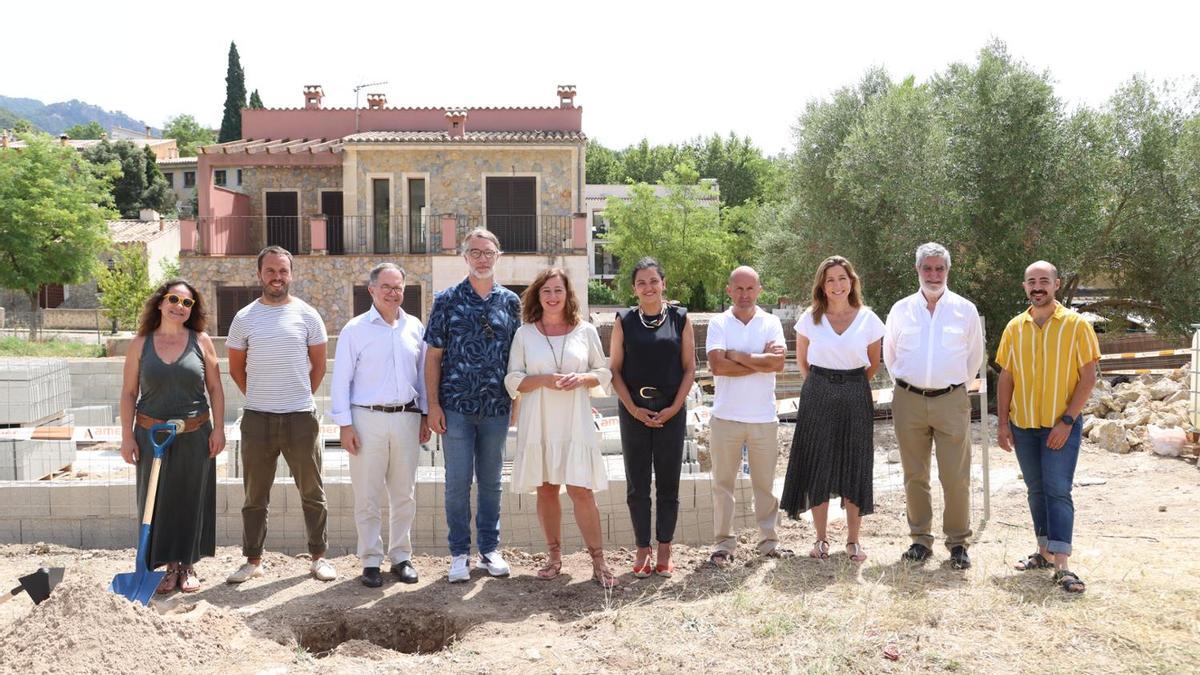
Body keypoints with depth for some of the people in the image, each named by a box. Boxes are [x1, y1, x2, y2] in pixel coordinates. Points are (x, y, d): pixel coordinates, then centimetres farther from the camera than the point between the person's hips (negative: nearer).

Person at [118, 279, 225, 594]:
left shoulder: (201, 341, 1)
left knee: (191, 500, 7)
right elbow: (129, 392, 3)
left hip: (194, 435, 0)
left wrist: (218, 429, -3)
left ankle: (188, 566, 21)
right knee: (158, 500, 5)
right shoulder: (141, 343, 1)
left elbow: (215, 388, 3)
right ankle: (170, 565, 18)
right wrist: (127, 436, -1)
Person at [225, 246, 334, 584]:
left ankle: (319, 557, 19)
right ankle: (253, 560, 22)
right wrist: (259, 397, 11)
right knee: (255, 495, 10)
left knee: (312, 492, 7)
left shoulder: (307, 315, 0)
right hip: (257, 418, 1)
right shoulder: (244, 318, 2)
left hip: (301, 417, -1)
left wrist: (301, 398, 9)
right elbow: (236, 368, 11)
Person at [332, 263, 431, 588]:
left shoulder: (415, 328, 8)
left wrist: (425, 415, 11)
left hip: (407, 418, 3)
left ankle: (401, 556, 22)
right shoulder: (355, 329, -2)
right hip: (368, 418, -3)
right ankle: (371, 561, 14)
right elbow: (341, 380, -3)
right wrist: (345, 424, -8)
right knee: (367, 496, 2)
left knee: (404, 494, 10)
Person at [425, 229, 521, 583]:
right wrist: (433, 404, -6)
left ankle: (489, 549, 22)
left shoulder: (510, 301, 5)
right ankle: (459, 554, 15)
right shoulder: (447, 300, -1)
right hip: (456, 407, -2)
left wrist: (518, 400, 6)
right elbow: (433, 355, -1)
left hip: (497, 408, 2)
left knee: (491, 481, 11)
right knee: (458, 482, 3)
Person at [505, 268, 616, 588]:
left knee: (581, 489, -5)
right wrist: (544, 379, -14)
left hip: (575, 422, -1)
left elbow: (604, 372, 10)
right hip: (538, 422, 1)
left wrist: (583, 378, -11)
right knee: (546, 489, 8)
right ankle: (554, 555, 23)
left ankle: (598, 561, 4)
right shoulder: (524, 334, 5)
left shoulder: (586, 331, 5)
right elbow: (512, 380, 3)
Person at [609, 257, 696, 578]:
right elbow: (615, 370, 2)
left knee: (668, 484, 6)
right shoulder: (624, 321, 2)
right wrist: (633, 409, -7)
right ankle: (642, 549, 16)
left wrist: (674, 407, -8)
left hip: (671, 412, 0)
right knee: (637, 485, 5)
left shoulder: (680, 318, 2)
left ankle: (664, 550, 18)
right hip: (634, 413, 0)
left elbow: (689, 367, 2)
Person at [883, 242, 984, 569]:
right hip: (909, 401, 1)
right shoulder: (901, 310, 5)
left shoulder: (965, 310, 3)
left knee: (956, 478, -2)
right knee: (914, 476, 7)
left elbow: (975, 355, 15)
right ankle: (920, 538, 19)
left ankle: (958, 541, 11)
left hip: (951, 401, -1)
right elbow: (889, 354, 18)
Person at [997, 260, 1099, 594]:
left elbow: (1088, 376, -8)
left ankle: (1061, 566, -9)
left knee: (1058, 490, -9)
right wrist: (1002, 423, 3)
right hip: (1022, 425, 4)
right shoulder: (1015, 327, 5)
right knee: (1036, 490, 12)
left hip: (1062, 425, -4)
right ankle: (1045, 552, 24)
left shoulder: (1076, 324, -6)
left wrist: (1067, 421, -15)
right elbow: (1006, 378, 8)